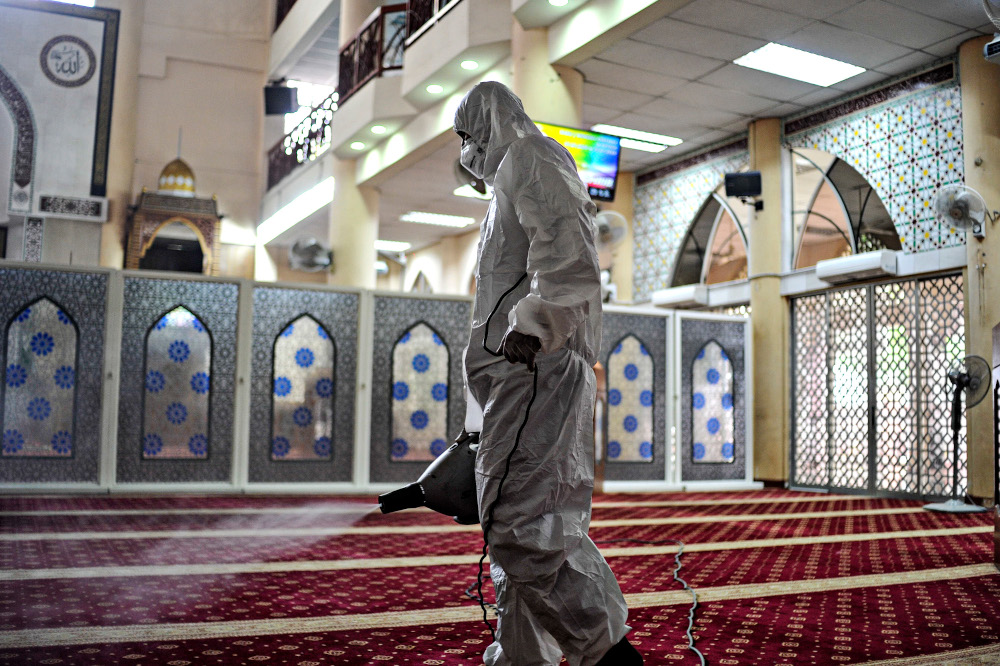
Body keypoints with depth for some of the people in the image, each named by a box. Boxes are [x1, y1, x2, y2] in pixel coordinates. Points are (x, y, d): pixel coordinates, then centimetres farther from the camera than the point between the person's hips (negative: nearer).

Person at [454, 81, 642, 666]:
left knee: (524, 517, -17)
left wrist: (534, 322, -29)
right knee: (525, 520, 10)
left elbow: (567, 252, -17)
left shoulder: (528, 160, -1)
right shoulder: (513, 177, 30)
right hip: (519, 370, 11)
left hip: (537, 364, -11)